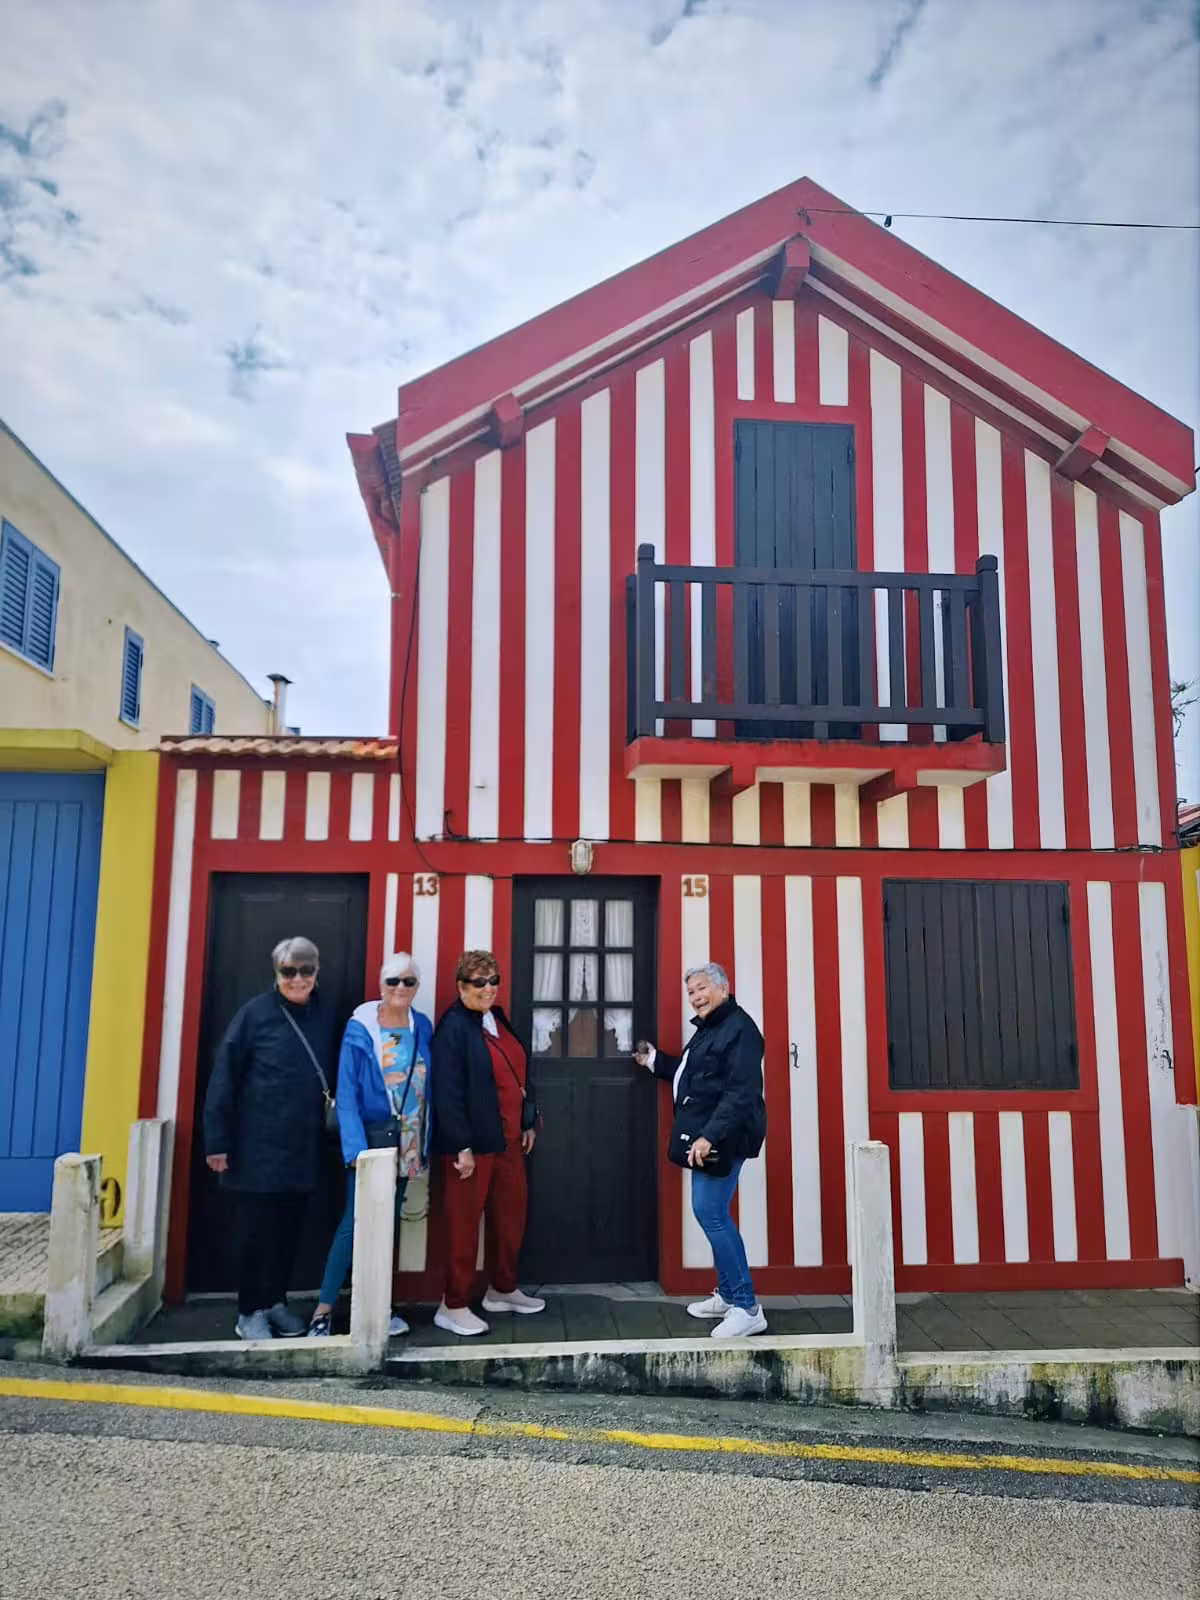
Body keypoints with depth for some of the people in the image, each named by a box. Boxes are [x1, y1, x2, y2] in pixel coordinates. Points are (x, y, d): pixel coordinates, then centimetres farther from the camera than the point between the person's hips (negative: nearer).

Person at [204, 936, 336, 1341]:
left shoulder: (325, 1017, 5)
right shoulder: (255, 1013, -8)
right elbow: (223, 1079, -9)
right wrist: (218, 1140, -12)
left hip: (303, 1148, 4)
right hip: (257, 1146, -4)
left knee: (289, 1228, 13)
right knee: (255, 1230, 6)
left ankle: (276, 1301, 29)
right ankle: (250, 1311, 20)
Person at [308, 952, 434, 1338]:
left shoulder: (422, 1027, 4)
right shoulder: (360, 1029, -9)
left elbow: (427, 1085, 6)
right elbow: (346, 1094, -12)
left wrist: (426, 1142, 2)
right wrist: (356, 1149, -19)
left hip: (408, 1138, 5)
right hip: (372, 1135, -4)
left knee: (388, 1222, 12)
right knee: (355, 1222, -7)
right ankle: (323, 1310, 2)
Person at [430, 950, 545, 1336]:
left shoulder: (498, 1019, 11)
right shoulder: (454, 1027, -14)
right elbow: (446, 1091, -19)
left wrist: (529, 1122, 17)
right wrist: (461, 1147, -20)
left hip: (507, 1139, 8)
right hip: (473, 1143, -8)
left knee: (512, 1213, 16)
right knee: (464, 1223, 2)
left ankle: (503, 1290, 34)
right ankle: (453, 1306, 15)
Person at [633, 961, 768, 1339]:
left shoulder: (739, 1028, -17)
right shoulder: (708, 1027, 16)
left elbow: (741, 1093, -24)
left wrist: (710, 1136, -30)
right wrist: (655, 1061, 22)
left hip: (721, 1138, -10)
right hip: (704, 1136, 10)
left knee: (710, 1214, -11)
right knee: (713, 1214, 15)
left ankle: (747, 1308, -4)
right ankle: (727, 1295, 27)